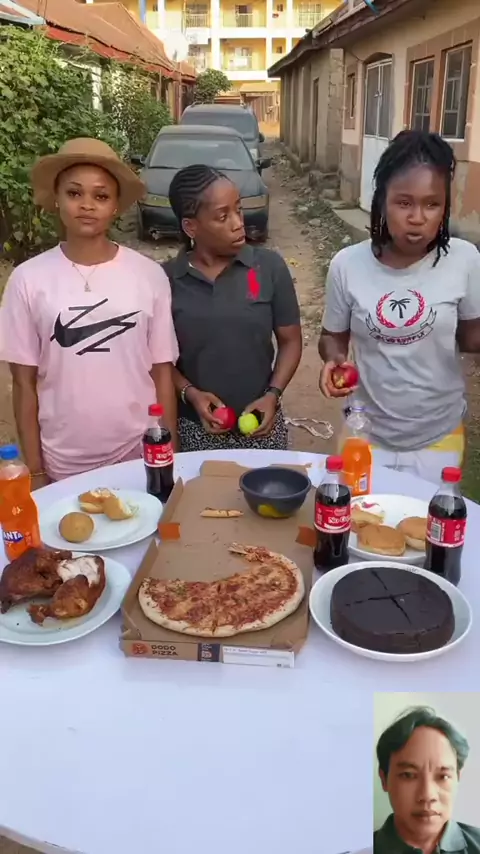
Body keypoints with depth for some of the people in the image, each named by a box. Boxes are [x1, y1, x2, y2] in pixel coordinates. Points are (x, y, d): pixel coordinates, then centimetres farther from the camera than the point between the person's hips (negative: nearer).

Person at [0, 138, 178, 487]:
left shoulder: (149, 275, -5)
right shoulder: (28, 279, -6)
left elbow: (162, 374, 0)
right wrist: (35, 472, 0)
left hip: (140, 457, 1)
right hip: (63, 467, 0)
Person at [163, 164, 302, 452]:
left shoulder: (270, 266, -7)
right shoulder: (166, 279, -7)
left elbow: (290, 340, 0)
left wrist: (273, 394, -13)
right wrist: (190, 393, -15)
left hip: (260, 423, 1)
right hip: (195, 428, 0)